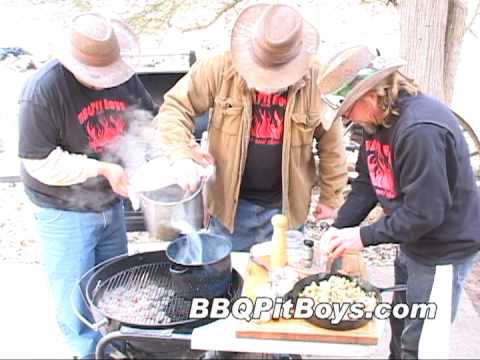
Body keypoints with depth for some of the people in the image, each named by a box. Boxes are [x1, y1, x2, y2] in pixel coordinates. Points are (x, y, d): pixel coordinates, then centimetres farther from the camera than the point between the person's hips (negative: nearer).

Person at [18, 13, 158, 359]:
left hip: (111, 205, 6)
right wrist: (102, 168, -25)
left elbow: (152, 119, 4)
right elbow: (40, 163, -21)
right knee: (77, 303, 8)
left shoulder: (122, 75, -7)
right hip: (65, 213, -5)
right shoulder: (43, 91, -23)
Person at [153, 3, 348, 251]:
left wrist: (331, 197, 5)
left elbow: (331, 141, 1)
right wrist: (181, 157, -25)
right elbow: (175, 106, -8)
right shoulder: (221, 69, -13)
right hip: (230, 202, 0)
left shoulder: (314, 79, -10)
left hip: (285, 206, 0)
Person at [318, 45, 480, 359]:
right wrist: (339, 227, -8)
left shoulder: (420, 130, -31)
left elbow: (425, 212, -30)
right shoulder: (377, 120, -1)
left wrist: (365, 236, -22)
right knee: (400, 326, 23)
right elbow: (367, 183, 3)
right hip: (412, 242, 9)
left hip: (444, 249, -9)